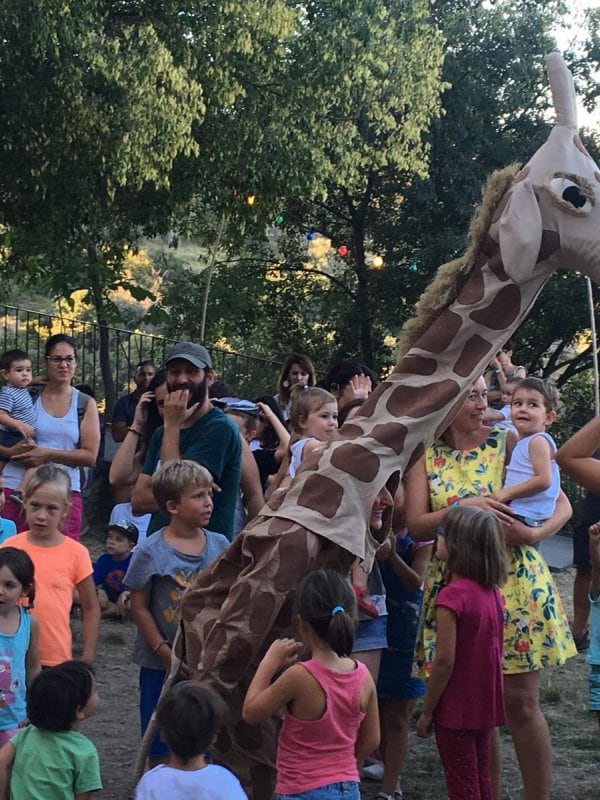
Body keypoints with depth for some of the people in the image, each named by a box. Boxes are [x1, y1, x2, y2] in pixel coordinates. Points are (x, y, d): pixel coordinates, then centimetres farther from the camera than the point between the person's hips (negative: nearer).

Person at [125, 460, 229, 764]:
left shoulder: (220, 545, 0)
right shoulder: (150, 552, -12)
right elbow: (139, 607, -8)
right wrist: (165, 653, -10)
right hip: (161, 663, -3)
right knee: (161, 746, 9)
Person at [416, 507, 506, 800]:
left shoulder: (452, 596, -21)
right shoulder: (492, 592, 3)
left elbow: (445, 660, -21)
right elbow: (496, 652, 8)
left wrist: (426, 711, -12)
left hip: (456, 709, -7)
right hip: (485, 705, 7)